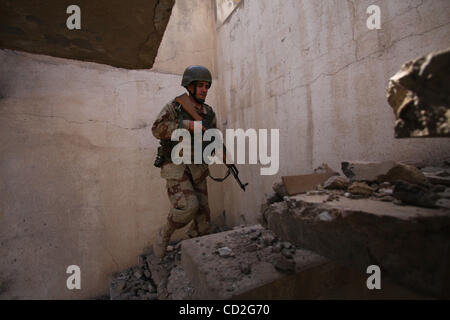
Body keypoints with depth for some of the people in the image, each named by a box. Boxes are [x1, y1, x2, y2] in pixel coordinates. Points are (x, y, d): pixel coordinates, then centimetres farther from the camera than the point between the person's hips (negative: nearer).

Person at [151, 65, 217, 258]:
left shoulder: (209, 113, 8)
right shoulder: (175, 107, -5)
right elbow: (157, 129, -18)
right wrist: (187, 124, -27)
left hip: (197, 169, 5)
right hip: (175, 167, -5)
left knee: (202, 215, 5)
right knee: (188, 206, -23)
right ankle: (164, 234, 7)